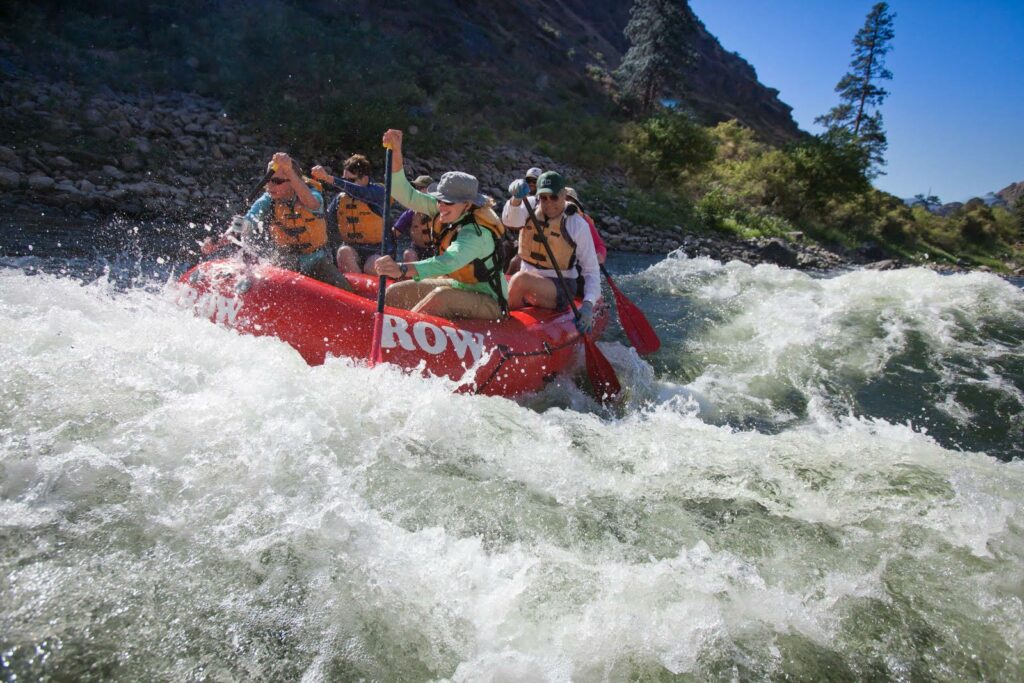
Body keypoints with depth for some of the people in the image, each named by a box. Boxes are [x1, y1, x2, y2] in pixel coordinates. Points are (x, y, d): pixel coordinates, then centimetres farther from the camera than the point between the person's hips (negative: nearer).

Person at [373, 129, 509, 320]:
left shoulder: (478, 233, -30)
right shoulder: (447, 211, -7)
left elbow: (448, 263, -48)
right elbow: (406, 196, -10)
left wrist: (402, 269, -61)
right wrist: (395, 154, -23)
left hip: (487, 302, -8)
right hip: (456, 286, 8)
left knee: (441, 297, -37)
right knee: (394, 293, 0)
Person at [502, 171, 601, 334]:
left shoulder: (577, 224, -8)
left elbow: (591, 270, -7)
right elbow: (511, 220, -22)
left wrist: (588, 305, -21)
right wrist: (516, 199, -43)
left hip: (560, 288, -3)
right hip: (529, 282, 3)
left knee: (521, 279, -31)